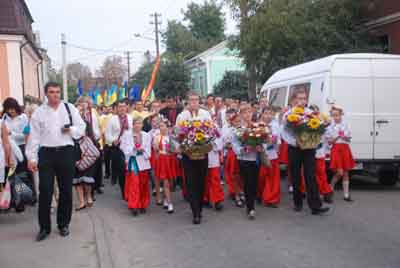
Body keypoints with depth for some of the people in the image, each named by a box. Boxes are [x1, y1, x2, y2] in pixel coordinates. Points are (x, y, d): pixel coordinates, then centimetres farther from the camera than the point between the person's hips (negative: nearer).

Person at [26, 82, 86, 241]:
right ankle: (44, 227, 12)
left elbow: (82, 127, 8)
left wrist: (71, 129, -13)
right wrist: (32, 158, -3)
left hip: (66, 152, 1)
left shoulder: (69, 108, 6)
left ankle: (63, 224, 23)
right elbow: (34, 136, 2)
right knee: (45, 191, -2)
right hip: (46, 153, -1)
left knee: (66, 190, 8)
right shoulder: (39, 112, 3)